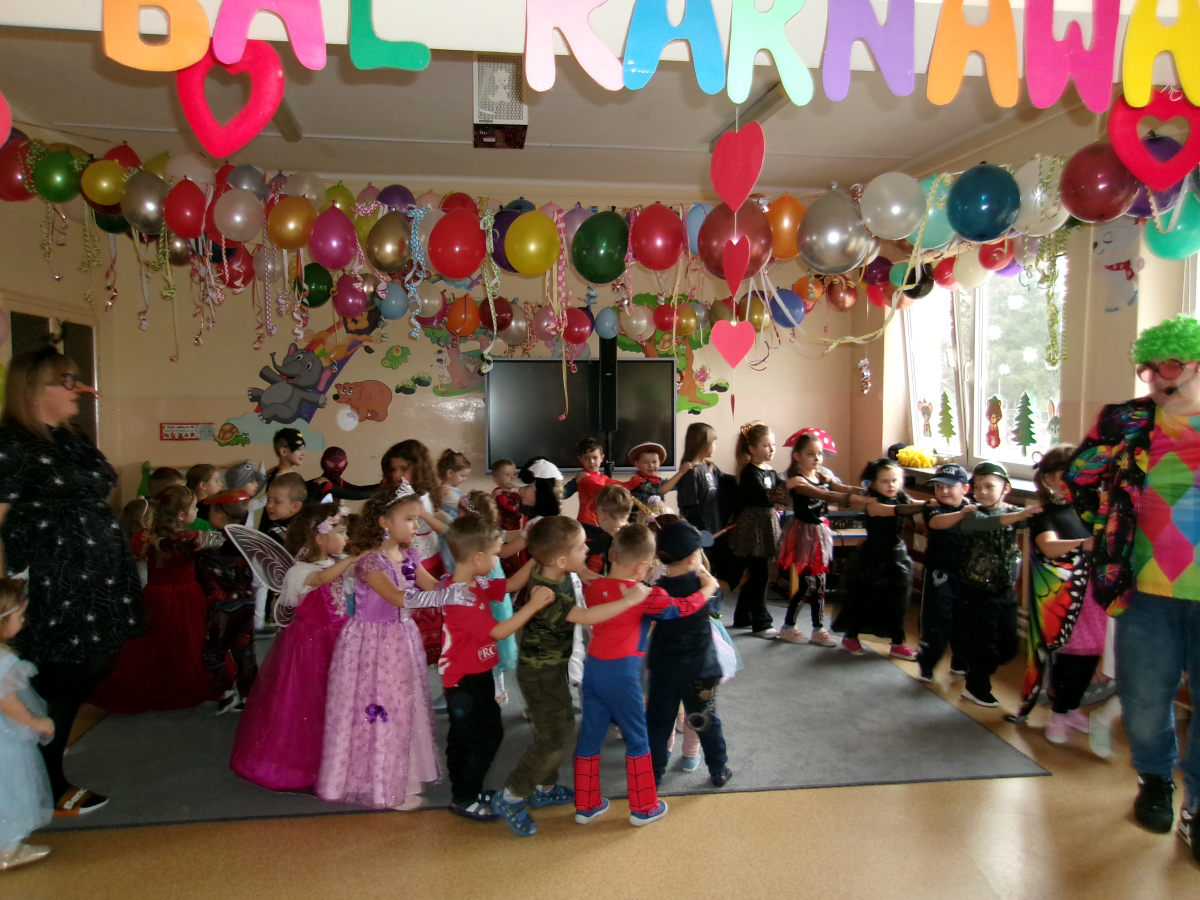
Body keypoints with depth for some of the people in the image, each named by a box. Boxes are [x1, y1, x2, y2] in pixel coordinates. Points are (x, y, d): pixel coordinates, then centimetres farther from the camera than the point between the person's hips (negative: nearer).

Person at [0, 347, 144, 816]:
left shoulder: (72, 440, 14)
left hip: (95, 578, 9)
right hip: (51, 587, -9)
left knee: (96, 664, 15)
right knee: (58, 680, 2)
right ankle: (50, 790, 21)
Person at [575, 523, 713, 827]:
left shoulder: (593, 587, 2)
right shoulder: (644, 595, -13)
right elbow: (683, 607, -2)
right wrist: (708, 588, 14)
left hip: (593, 668, 6)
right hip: (622, 673, -6)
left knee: (589, 737, 15)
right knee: (637, 740, 11)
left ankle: (586, 805, 28)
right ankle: (644, 808, 23)